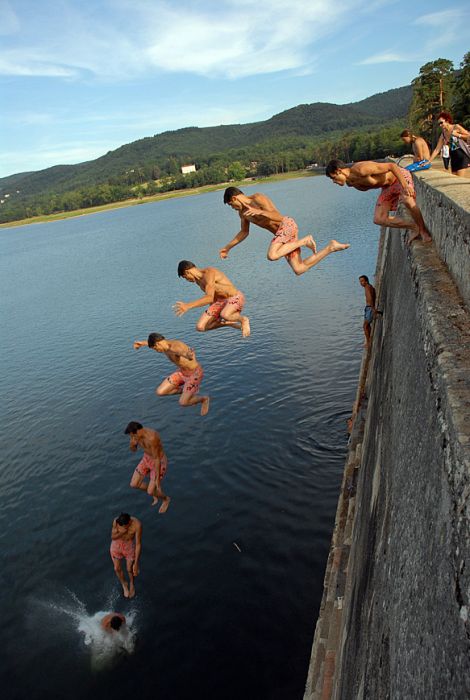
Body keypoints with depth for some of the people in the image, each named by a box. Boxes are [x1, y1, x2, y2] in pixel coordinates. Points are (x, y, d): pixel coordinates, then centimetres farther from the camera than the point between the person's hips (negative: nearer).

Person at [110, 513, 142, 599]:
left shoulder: (137, 524, -34)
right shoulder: (116, 521, -28)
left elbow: (138, 544, -27)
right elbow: (113, 537, -14)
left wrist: (136, 563, -26)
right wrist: (121, 533, -36)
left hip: (129, 546, -1)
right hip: (116, 545, 1)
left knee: (130, 569, 13)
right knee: (117, 568, 11)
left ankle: (131, 584, 48)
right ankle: (124, 584, 44)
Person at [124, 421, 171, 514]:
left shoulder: (152, 438, -37)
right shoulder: (136, 434, -13)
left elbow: (157, 459, -31)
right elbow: (133, 450, 4)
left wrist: (157, 479, -25)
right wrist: (132, 444, -22)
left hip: (159, 462, -7)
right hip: (147, 458, 7)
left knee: (150, 492, -5)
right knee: (134, 484, 5)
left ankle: (166, 499, 28)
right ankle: (155, 493, 31)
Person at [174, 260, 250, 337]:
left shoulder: (209, 273, -24)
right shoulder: (198, 280, 5)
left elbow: (209, 298, -36)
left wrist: (188, 306, -42)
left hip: (235, 297, -9)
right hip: (220, 301, 9)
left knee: (224, 315, -43)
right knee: (200, 327, -6)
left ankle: (243, 320, -10)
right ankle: (229, 323, 11)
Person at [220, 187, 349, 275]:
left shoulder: (258, 199, -13)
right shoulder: (243, 212, 12)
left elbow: (279, 217, -20)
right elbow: (244, 232, 26)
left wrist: (259, 212, -35)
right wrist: (227, 247, 25)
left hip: (287, 225, -8)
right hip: (282, 233, 8)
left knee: (272, 255, -33)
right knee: (299, 269, -1)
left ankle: (304, 241, -14)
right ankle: (330, 248, 9)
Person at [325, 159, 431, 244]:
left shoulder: (362, 170, -34)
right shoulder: (350, 184, -6)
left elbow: (392, 166, -31)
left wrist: (405, 186, -35)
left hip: (400, 176, -8)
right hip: (387, 187, 8)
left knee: (407, 201, -36)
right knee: (379, 219, -4)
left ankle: (424, 230, -14)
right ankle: (414, 227, 7)